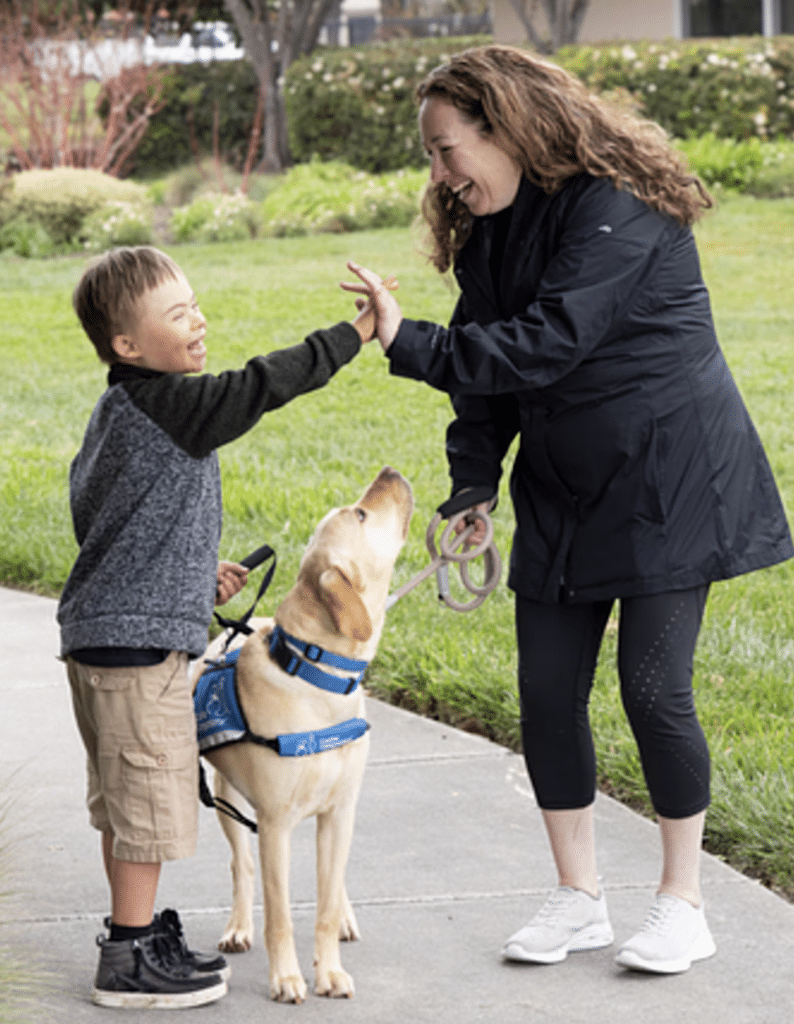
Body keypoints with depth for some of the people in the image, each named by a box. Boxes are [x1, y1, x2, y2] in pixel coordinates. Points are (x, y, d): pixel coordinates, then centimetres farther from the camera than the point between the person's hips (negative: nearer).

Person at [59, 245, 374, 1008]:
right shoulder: (168, 406, -18)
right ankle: (129, 962, 4)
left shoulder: (121, 410, 12)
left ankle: (137, 936, 29)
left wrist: (196, 574, 21)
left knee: (124, 799, 18)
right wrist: (357, 331, -20)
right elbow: (264, 384, -24)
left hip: (103, 630, 10)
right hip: (136, 633, -10)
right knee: (150, 798, -2)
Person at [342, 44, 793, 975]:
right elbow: (488, 372, 11)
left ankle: (683, 903, 9)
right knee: (547, 690, 3)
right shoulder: (488, 232, 7)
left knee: (652, 687, -7)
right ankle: (577, 898, 17)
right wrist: (470, 491, 2)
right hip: (561, 493, 7)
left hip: (668, 480, -7)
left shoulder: (615, 209, -19)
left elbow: (549, 342, -28)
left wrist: (408, 343, -29)